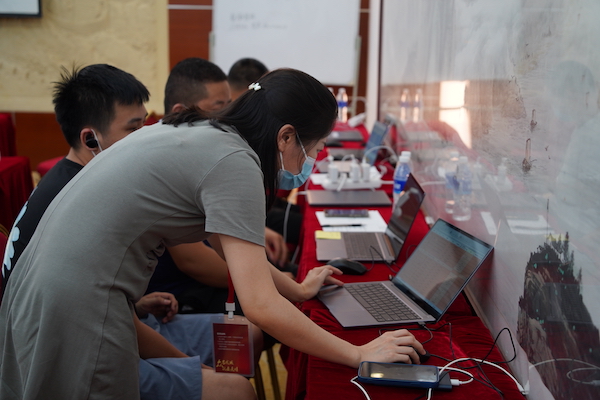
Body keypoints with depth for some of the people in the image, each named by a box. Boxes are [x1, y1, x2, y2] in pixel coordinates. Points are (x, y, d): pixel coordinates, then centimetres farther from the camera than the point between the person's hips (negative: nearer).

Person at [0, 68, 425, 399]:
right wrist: (359, 355, -8)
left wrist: (297, 289, 34)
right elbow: (261, 307, -18)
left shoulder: (202, 135, 11)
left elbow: (228, 242, 24)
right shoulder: (234, 163, -15)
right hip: (79, 311, -9)